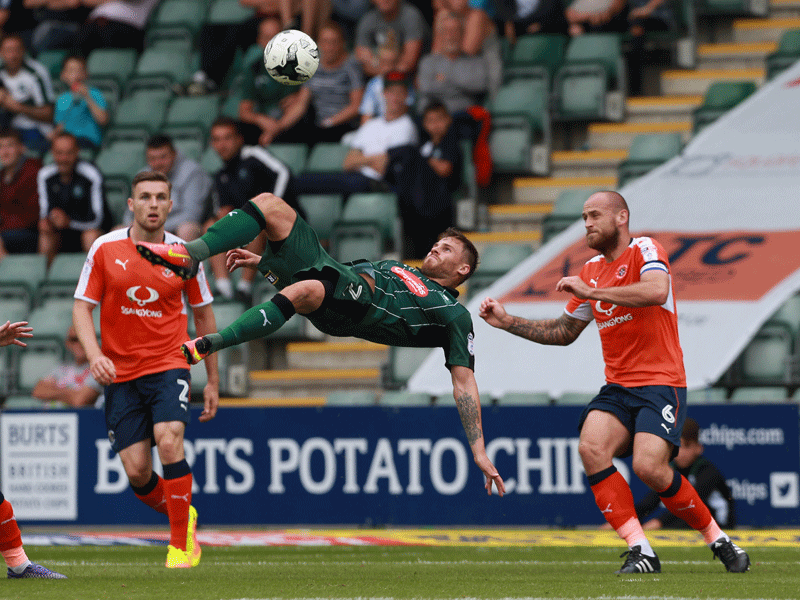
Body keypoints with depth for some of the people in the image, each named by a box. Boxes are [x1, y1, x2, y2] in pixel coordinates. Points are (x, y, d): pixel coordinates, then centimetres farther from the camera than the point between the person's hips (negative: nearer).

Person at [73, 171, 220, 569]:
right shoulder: (105, 249, -1)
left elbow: (203, 314, 11)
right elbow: (82, 307, 2)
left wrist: (213, 380, 12)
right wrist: (95, 355, -16)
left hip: (169, 365, -1)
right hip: (119, 373, 1)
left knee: (169, 442, -25)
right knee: (136, 472, -5)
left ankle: (180, 543, -14)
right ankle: (183, 518, 26)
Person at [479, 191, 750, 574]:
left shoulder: (644, 250, -5)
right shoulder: (591, 271, 16)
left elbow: (656, 291, -28)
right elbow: (564, 333, 26)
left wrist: (591, 292, -23)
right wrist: (508, 322, 17)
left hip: (660, 384, -6)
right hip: (617, 388, 6)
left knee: (649, 468, -24)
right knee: (591, 449, -22)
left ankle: (717, 538, 0)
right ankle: (640, 551, -18)